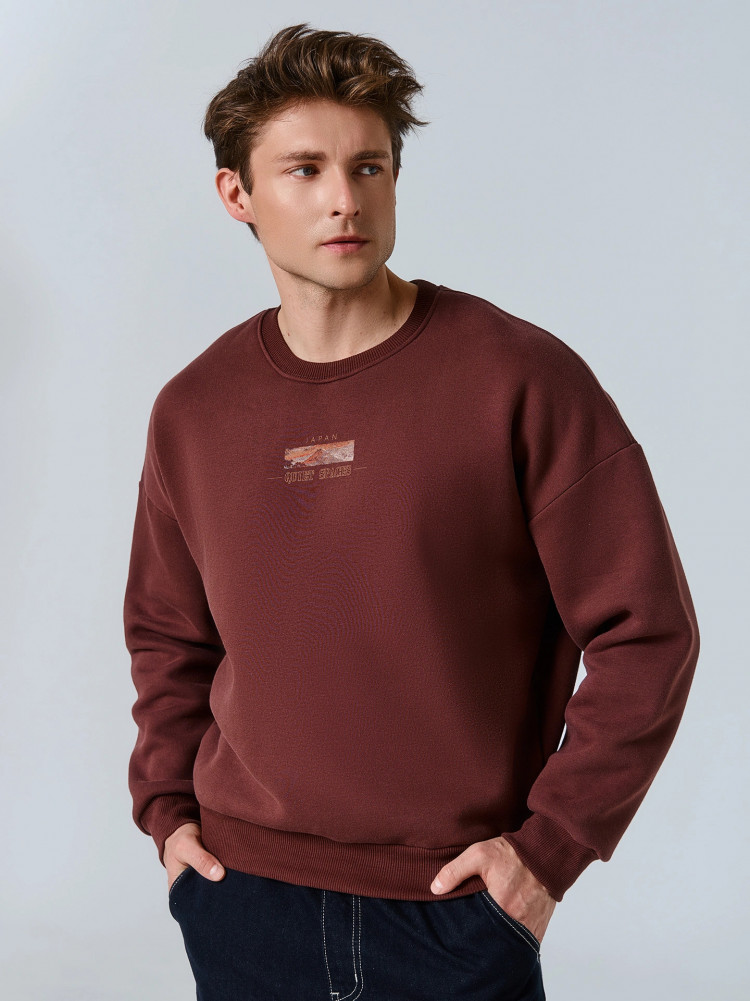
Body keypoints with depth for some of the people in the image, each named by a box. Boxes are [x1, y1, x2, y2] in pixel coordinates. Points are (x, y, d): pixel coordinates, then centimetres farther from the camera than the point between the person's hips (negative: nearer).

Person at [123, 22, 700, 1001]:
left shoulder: (521, 378, -11)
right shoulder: (193, 411, 2)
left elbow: (646, 632, -8)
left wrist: (552, 843, -10)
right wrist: (166, 802, 6)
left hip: (457, 905, -3)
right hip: (241, 897, 3)